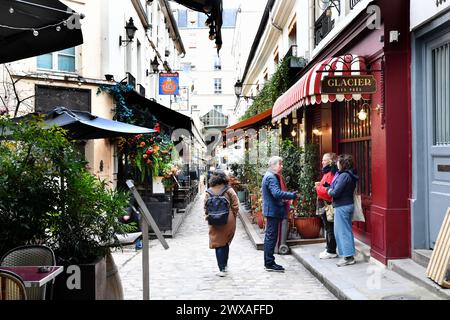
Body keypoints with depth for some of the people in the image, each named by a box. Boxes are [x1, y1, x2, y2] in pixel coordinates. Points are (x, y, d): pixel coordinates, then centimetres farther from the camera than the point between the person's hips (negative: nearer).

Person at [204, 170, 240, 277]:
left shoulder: (209, 192, -3)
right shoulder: (229, 190, -7)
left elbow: (206, 207, 1)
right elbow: (235, 206, -7)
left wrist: (208, 216, 16)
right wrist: (233, 217, 7)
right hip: (228, 221, 0)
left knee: (218, 244, 5)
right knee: (226, 243, 18)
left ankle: (222, 269, 1)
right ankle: (224, 265, 27)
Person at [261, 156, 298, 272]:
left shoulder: (269, 176, 16)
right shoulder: (271, 177, -17)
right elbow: (277, 193, -29)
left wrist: (282, 202, 11)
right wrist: (292, 195, -21)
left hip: (271, 210, 11)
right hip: (273, 210, -11)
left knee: (270, 236, 15)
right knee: (271, 237, -6)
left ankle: (268, 262, 22)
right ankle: (270, 264, -1)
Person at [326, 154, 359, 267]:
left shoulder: (344, 176, -19)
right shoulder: (350, 175, 10)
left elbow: (335, 192, -21)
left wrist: (329, 190, -1)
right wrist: (330, 187, 4)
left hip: (342, 206, -10)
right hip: (349, 204, 10)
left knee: (342, 231, -3)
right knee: (347, 230, 15)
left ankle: (348, 257, 0)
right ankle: (349, 256, 22)